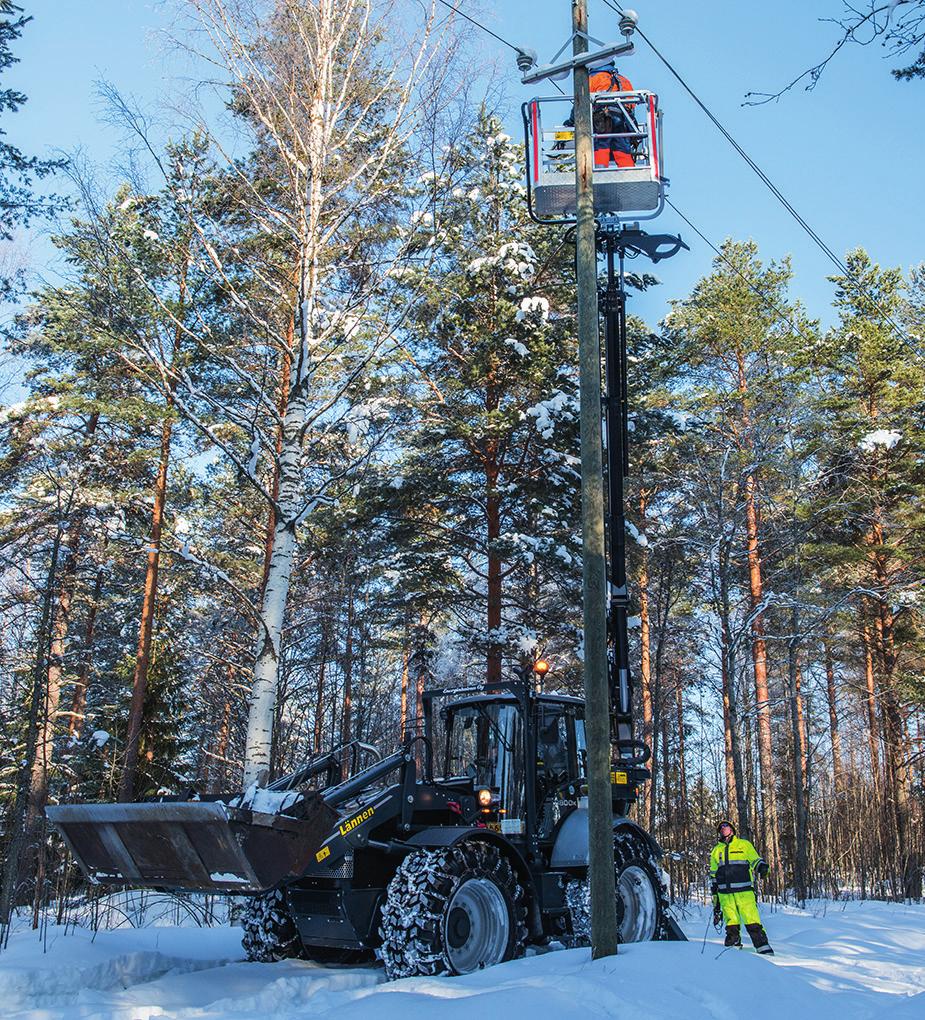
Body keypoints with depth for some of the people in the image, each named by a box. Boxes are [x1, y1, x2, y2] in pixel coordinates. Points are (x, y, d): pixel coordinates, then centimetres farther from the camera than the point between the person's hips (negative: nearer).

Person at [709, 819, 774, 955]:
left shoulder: (744, 844, 13)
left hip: (744, 890, -3)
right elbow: (713, 874, 26)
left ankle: (763, 947, -9)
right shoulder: (716, 850, 22)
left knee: (751, 919, -11)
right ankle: (734, 947, 6)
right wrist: (714, 892, 20)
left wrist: (762, 866, -15)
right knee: (731, 921, -2)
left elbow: (755, 859, 8)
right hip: (725, 893, 3)